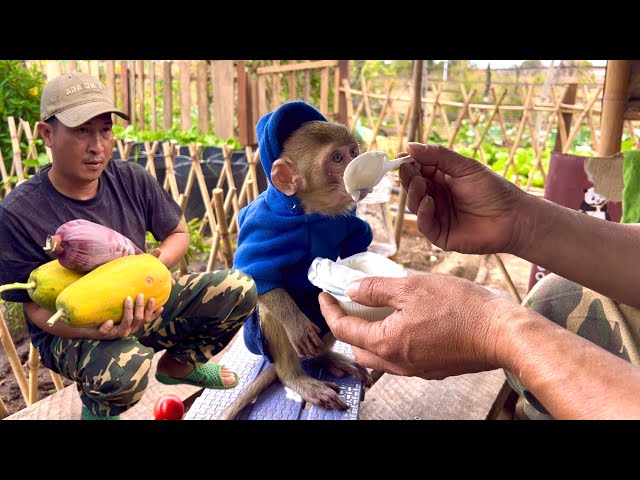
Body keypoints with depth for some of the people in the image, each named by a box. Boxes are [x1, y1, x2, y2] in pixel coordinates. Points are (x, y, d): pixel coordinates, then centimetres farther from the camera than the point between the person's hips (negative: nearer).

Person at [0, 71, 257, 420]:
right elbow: (36, 306, -15)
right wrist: (95, 330, -36)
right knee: (125, 368, -39)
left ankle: (177, 366, 16)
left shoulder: (131, 179, -9)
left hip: (141, 305, 5)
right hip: (70, 330, -4)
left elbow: (178, 234, 4)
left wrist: (157, 263, -20)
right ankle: (98, 407, 4)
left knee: (239, 289, -12)